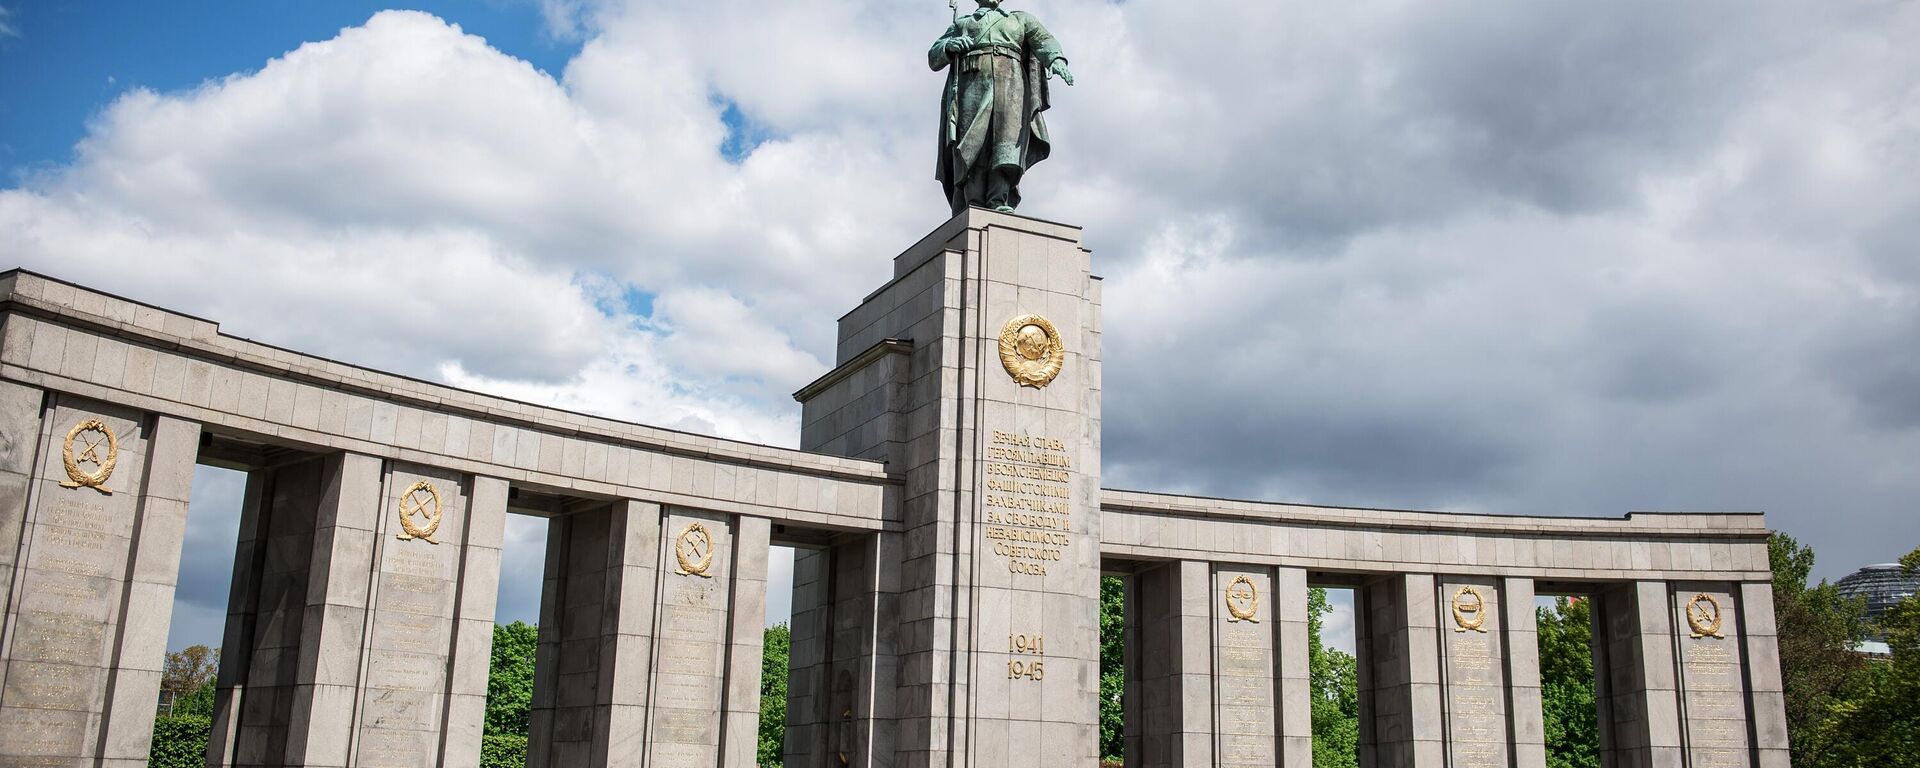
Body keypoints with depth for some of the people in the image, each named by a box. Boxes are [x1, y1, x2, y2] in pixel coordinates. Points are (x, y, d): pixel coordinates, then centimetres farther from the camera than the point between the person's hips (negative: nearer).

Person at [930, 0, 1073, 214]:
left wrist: (1056, 60, -12)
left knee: (1009, 132, -25)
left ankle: (999, 202, -38)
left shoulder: (1021, 19, 31)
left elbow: (1044, 41, 12)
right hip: (971, 82, 1)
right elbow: (934, 59, 23)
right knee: (973, 144, -19)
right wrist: (949, 46, -1)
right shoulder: (960, 25, 33)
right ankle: (974, 207, -30)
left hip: (1010, 79, -1)